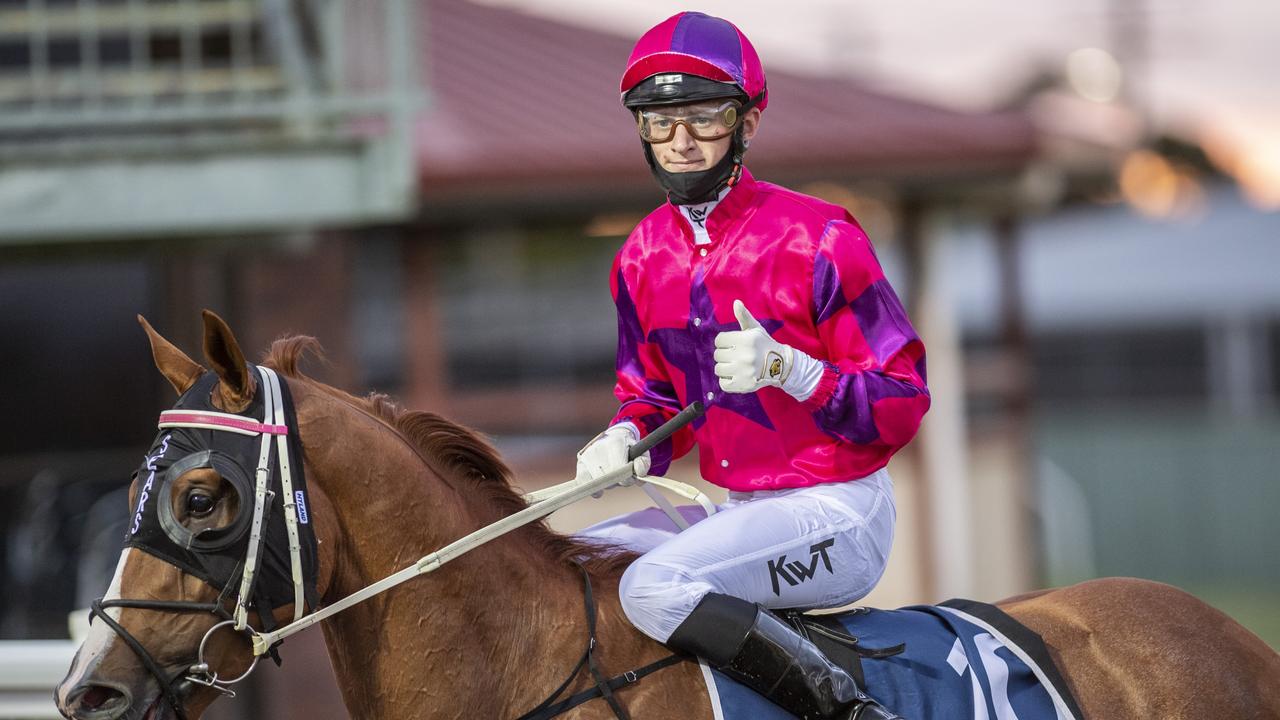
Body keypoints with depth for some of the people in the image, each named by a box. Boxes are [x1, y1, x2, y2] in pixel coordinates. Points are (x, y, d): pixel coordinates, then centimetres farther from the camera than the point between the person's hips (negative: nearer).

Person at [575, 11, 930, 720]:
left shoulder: (819, 238, -13)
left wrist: (787, 369, -28)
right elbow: (652, 392, 19)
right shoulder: (643, 256, 7)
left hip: (837, 512, -8)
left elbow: (902, 404, -12)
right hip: (734, 509, 8)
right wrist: (625, 439, -5)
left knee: (655, 583, -30)